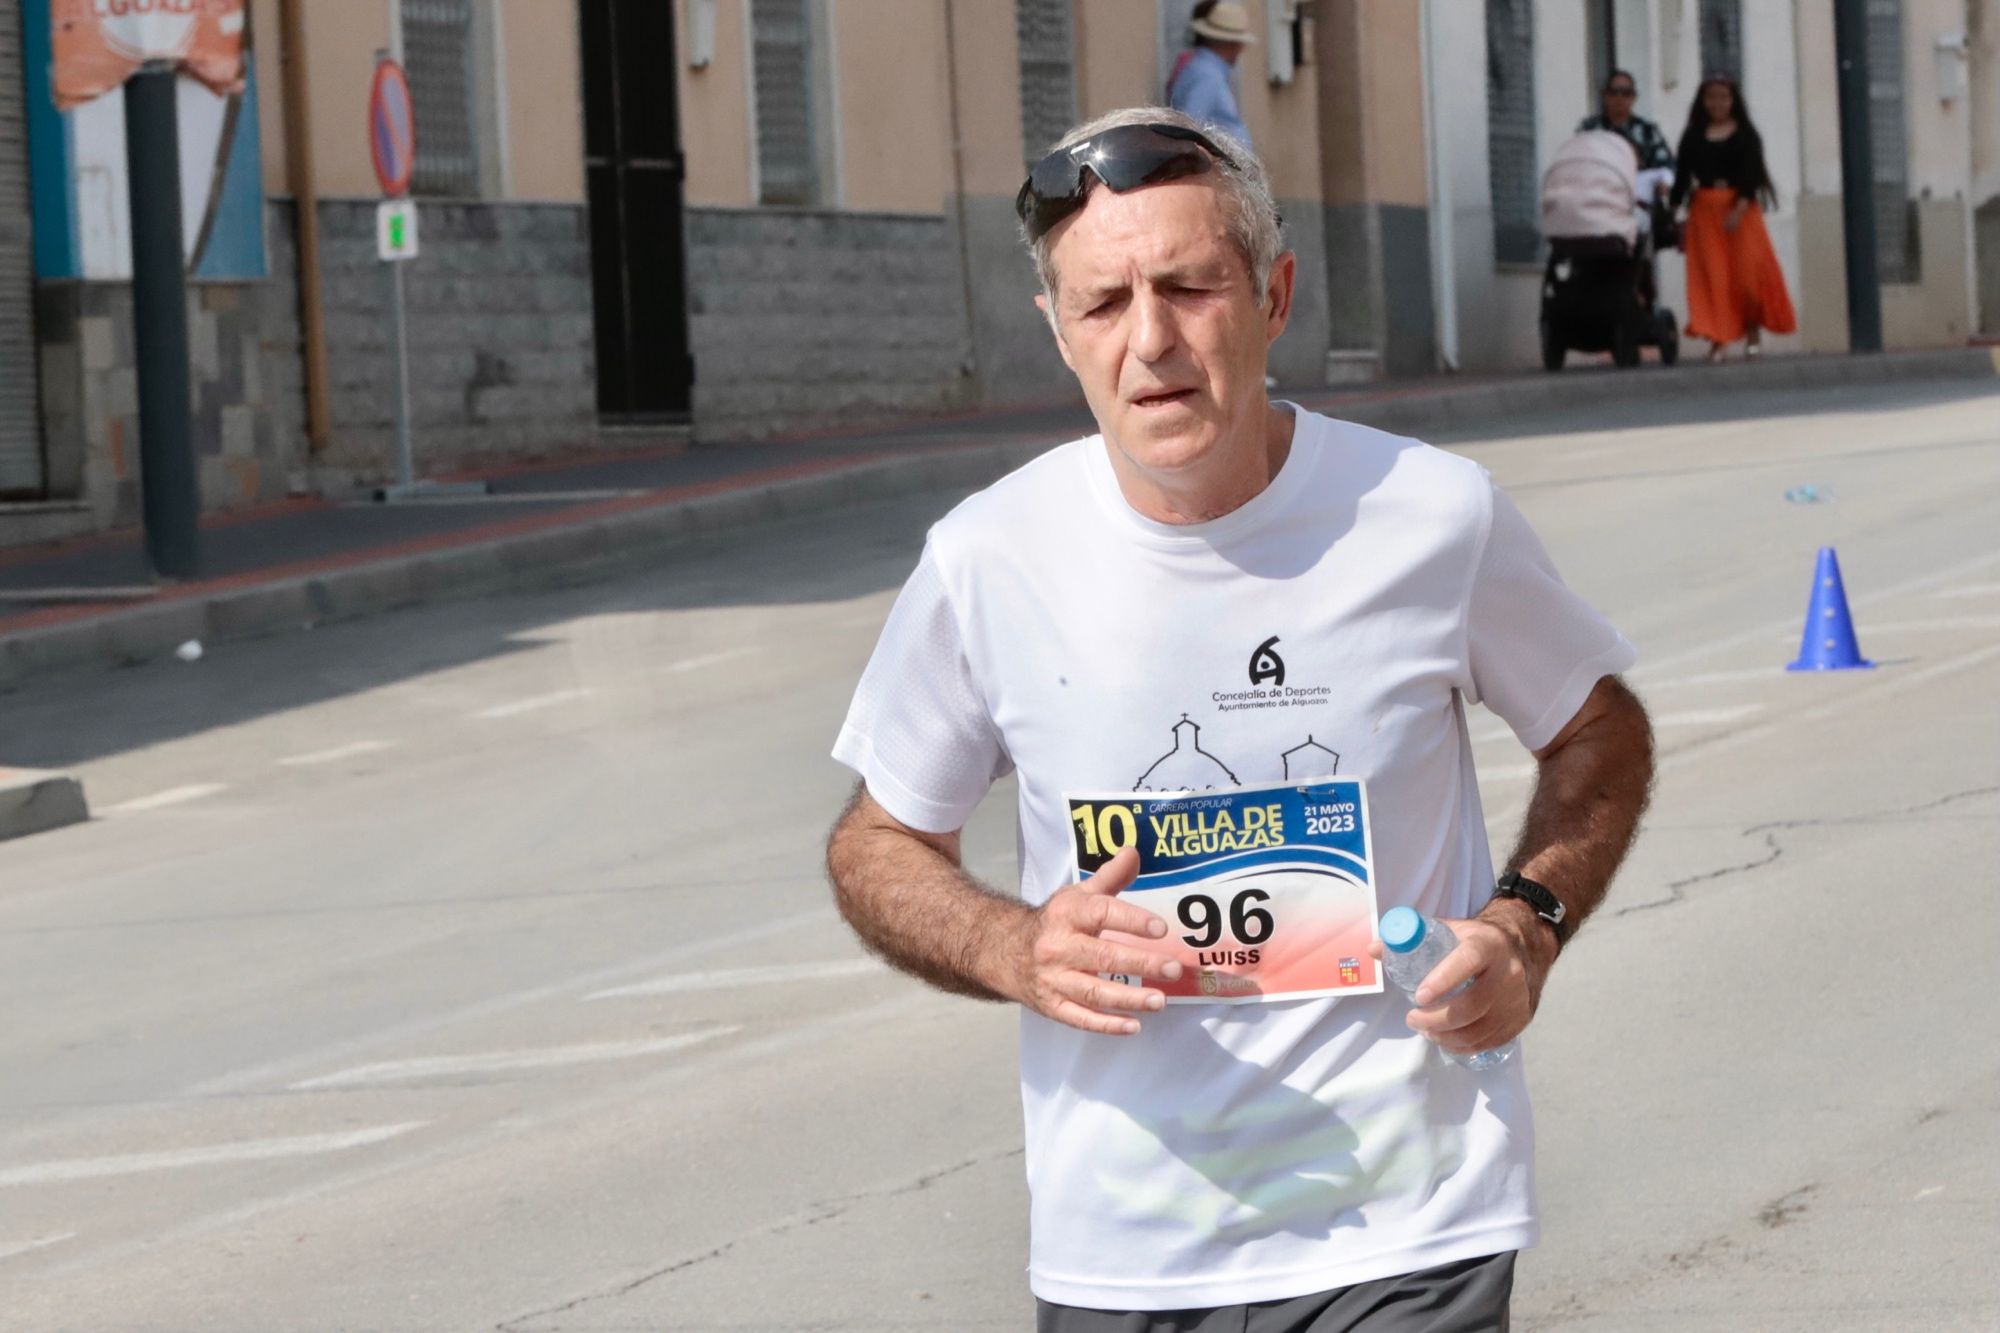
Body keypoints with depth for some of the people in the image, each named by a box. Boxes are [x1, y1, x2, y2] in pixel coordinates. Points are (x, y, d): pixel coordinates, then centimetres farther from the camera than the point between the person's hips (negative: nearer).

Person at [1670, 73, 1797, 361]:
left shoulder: (1745, 135, 4)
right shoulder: (1693, 137, 9)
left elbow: (1751, 174, -5)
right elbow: (1682, 177, 6)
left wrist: (1740, 208, -19)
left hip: (1741, 209, -1)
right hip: (1705, 210, 1)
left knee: (1748, 270, -5)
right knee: (1712, 274, -5)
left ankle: (1753, 331, 11)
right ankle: (1718, 337, -4)